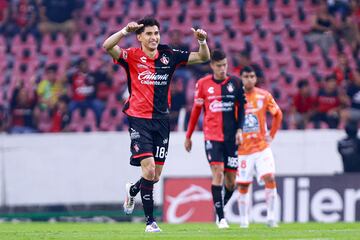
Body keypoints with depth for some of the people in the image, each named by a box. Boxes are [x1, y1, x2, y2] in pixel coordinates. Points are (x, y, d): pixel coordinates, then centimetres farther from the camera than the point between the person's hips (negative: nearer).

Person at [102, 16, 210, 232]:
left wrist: (202, 41, -11)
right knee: (149, 169, -15)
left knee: (155, 176, 7)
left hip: (161, 120, 4)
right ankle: (150, 221, -6)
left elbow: (203, 57, 9)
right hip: (139, 119, -4)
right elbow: (108, 46, -22)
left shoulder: (169, 56, 5)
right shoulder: (133, 56, -5)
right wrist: (126, 31, -35)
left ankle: (132, 190, 41)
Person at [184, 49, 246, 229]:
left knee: (231, 181, 2)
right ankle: (221, 217, -15)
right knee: (218, 173, -17)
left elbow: (241, 108, 8)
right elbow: (196, 110, 10)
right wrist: (188, 136, 12)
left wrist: (239, 129, -6)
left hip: (231, 138, 2)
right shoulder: (203, 84, 2)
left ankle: (222, 206, 29)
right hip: (212, 136, -2)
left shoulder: (235, 83, 4)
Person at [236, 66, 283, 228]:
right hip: (243, 149, 0)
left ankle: (271, 218, -12)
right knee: (243, 186, 4)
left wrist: (271, 134, 6)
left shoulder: (264, 96, -1)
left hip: (262, 146, 0)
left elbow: (278, 114, 12)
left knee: (270, 178, -16)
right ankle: (244, 220, 16)